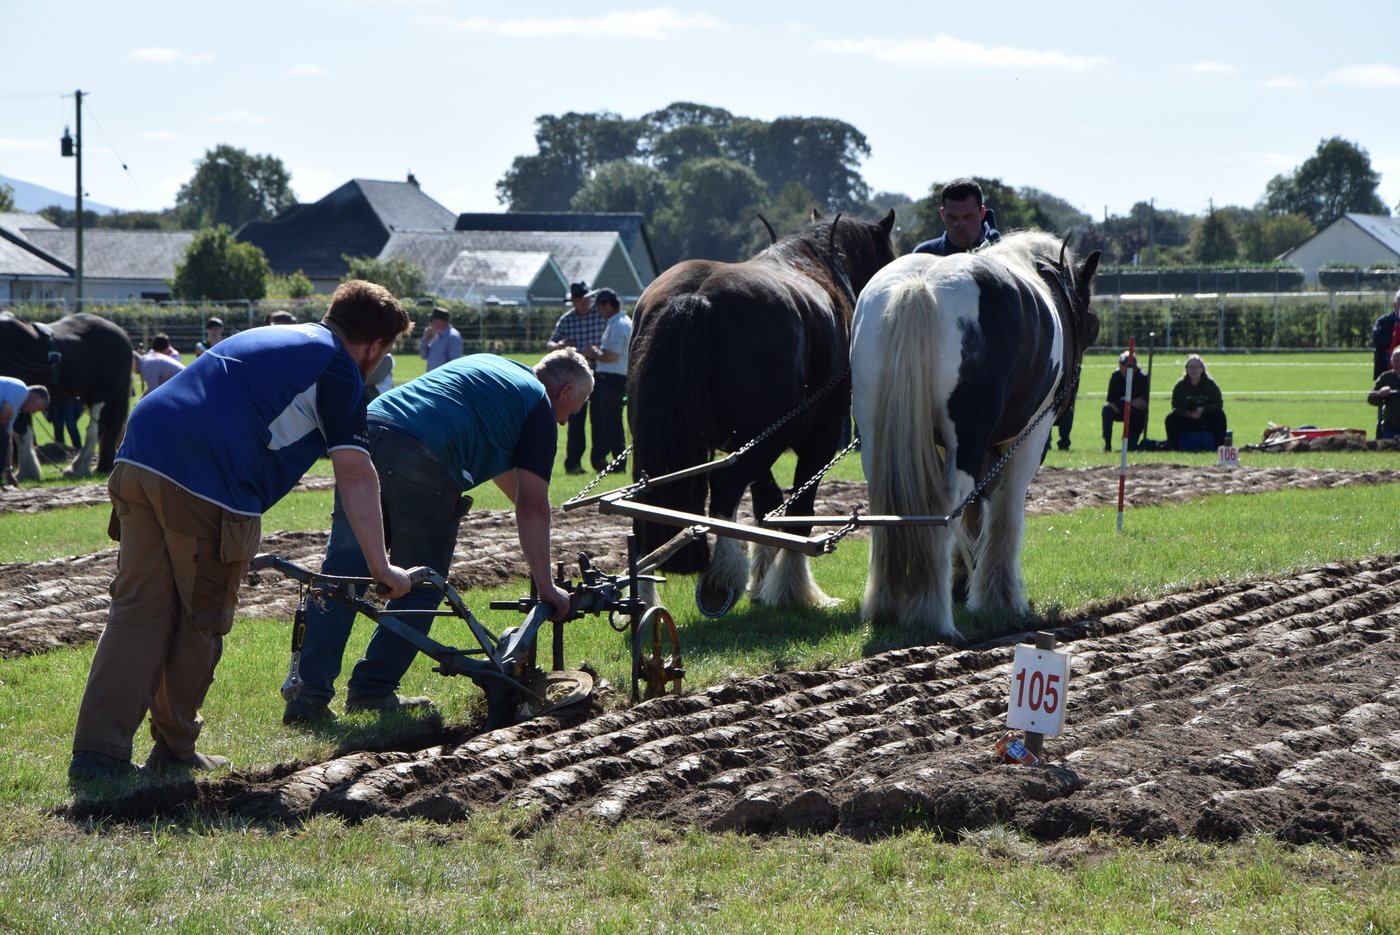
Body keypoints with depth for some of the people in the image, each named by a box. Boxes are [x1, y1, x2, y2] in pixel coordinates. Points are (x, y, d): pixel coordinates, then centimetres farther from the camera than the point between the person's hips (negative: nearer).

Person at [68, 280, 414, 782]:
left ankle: (98, 750, -2)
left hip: (139, 457, 7)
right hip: (209, 488, -7)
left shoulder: (268, 338, 32)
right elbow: (355, 474, -1)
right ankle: (174, 749, 18)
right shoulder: (337, 366, 7)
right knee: (203, 622, 9)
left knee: (139, 610, 7)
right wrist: (380, 566, 3)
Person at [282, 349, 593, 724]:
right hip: (424, 461, -7)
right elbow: (532, 506, 7)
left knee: (343, 570, 5)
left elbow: (499, 465, 50)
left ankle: (309, 695, -2)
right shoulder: (539, 405, 13)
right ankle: (371, 690, 10)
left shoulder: (484, 366, 36)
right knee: (421, 586, 10)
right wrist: (545, 587, 13)